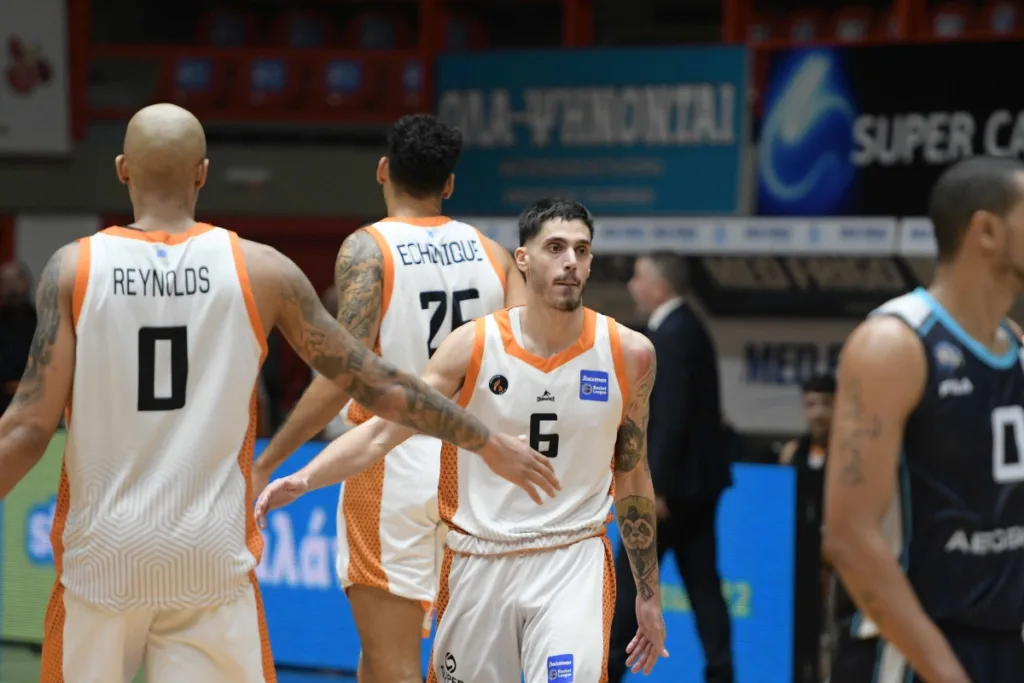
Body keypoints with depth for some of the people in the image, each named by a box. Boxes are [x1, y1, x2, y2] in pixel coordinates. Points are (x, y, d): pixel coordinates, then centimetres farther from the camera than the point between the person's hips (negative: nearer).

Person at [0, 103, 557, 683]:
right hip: (212, 556, 0)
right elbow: (374, 384, 2)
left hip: (101, 553, 0)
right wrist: (491, 444, 12)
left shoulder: (74, 269, -5)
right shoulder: (260, 270, -2)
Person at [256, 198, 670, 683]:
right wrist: (304, 479, -23)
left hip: (572, 558, -1)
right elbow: (380, 432, -6)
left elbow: (632, 478, 10)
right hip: (478, 560, 1)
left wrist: (648, 593, 13)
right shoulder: (473, 346, -4)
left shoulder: (628, 354, -1)